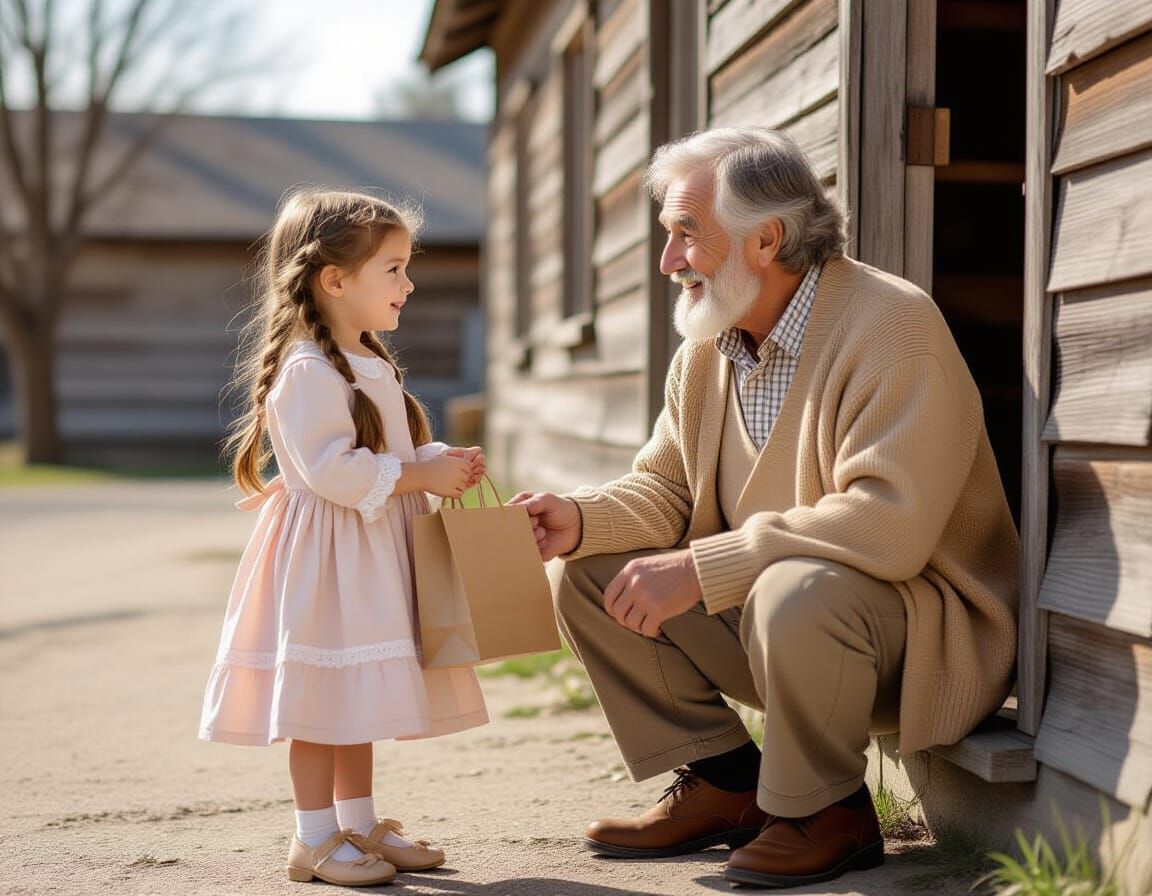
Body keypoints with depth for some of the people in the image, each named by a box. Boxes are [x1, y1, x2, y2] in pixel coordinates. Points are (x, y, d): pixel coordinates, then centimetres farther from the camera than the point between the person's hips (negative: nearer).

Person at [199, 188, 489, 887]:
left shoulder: (372, 364, 14)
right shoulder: (307, 370, -17)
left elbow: (399, 449, 21)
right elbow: (331, 467, -25)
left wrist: (446, 462, 1)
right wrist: (421, 475, -22)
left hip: (372, 549, 10)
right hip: (326, 552, -10)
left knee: (358, 698, 16)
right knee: (321, 701, -2)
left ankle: (358, 824, 25)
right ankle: (314, 840, 8)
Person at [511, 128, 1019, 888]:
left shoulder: (892, 325, -21)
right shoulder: (706, 349, 5)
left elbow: (889, 521, -32)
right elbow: (666, 489, 11)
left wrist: (700, 567, -32)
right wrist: (582, 519, -13)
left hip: (927, 621, -8)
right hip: (762, 604, 8)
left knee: (794, 595, -38)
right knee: (591, 576, 0)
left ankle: (828, 810, -10)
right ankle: (725, 785, 7)